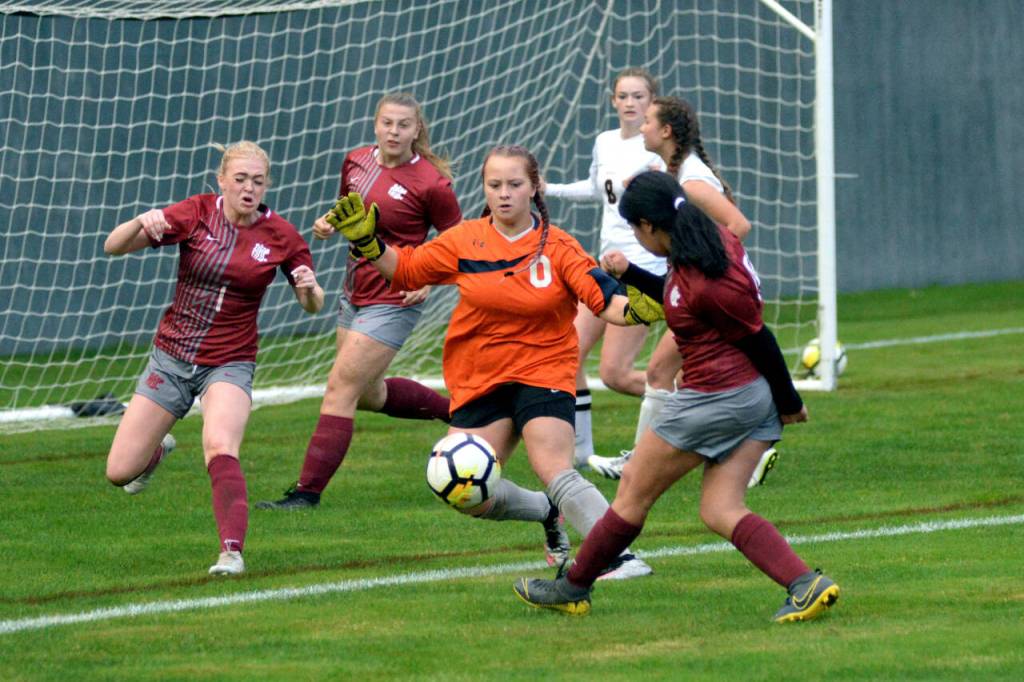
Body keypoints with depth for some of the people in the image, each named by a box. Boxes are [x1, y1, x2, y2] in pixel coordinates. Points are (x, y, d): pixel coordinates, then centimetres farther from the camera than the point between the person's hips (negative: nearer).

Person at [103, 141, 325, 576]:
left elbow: (312, 306, 6)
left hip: (229, 365, -2)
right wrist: (142, 223, -31)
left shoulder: (280, 236, -5)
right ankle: (158, 449, 39)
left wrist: (310, 288, -19)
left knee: (220, 449, -33)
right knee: (119, 473, 4)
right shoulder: (196, 214, -7)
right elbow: (113, 247, -8)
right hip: (171, 357, 2)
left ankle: (232, 551, -35)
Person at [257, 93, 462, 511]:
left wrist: (428, 279, -19)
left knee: (341, 389, -12)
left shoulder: (429, 183, -15)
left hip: (393, 301, -8)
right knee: (368, 394, 21)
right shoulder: (357, 162, 2)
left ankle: (308, 491, -8)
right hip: (355, 293, 8)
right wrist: (330, 223, -1)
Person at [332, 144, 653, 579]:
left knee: (556, 473, -24)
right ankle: (549, 514, 23)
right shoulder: (465, 242, -1)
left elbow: (607, 304, -14)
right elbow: (404, 269, 10)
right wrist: (365, 239, -5)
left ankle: (619, 557, -24)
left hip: (543, 374, -3)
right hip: (479, 380, 4)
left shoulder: (557, 247, -7)